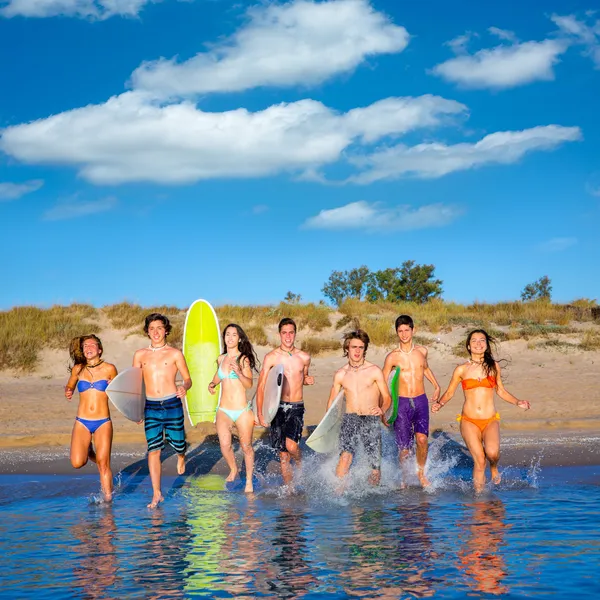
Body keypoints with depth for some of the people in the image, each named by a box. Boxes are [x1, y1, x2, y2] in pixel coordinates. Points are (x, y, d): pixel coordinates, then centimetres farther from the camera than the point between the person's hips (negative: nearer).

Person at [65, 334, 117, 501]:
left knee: (104, 464, -6)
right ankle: (89, 452, 23)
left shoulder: (109, 369, 1)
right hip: (82, 423, 1)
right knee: (77, 463, -11)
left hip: (103, 423, -1)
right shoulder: (78, 369, 4)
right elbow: (69, 386, 21)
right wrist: (68, 392, -2)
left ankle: (108, 497, 8)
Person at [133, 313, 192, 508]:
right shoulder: (140, 355, 8)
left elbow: (188, 379, 3)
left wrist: (184, 387, -20)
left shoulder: (175, 354, 2)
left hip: (172, 404, -1)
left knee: (177, 444, 6)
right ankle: (156, 494, -1)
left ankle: (181, 456, 46)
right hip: (150, 406, 1)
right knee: (153, 450, -5)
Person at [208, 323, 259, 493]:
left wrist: (238, 372, -31)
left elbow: (249, 384, -15)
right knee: (225, 444, -15)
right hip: (223, 411, 3)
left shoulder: (243, 359, -4)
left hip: (242, 411, -3)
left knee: (246, 447, 5)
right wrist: (212, 383, 12)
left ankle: (249, 480, 22)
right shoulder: (221, 359, 9)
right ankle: (233, 469, 13)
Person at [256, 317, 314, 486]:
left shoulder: (304, 358, 7)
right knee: (283, 453, 1)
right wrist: (260, 413, -8)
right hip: (278, 407, 0)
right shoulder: (271, 357, 0)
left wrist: (307, 380, 1)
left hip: (297, 407, 0)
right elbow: (261, 386, 0)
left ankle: (300, 464, 11)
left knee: (291, 444, -20)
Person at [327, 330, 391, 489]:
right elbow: (332, 400, 19)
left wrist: (382, 409, -16)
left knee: (375, 466, -6)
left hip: (371, 420, -1)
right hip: (350, 418, 1)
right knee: (345, 456, -24)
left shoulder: (374, 371, 3)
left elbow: (387, 398, 6)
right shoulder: (340, 374, 10)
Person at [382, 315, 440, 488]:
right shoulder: (392, 356, -2)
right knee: (404, 447, -2)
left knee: (422, 438, -19)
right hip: (402, 402, -2)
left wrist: (436, 386, 25)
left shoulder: (422, 351, 8)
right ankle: (405, 478, 20)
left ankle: (421, 471, 3)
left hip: (421, 401, 2)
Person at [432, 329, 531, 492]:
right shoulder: (461, 370, 4)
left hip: (490, 421, 1)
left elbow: (501, 391, 19)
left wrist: (517, 402, 5)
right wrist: (439, 404, -6)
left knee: (492, 452, -25)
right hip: (469, 422, 0)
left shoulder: (493, 366, 7)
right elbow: (449, 392, 13)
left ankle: (494, 467, 10)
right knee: (479, 461, -12)